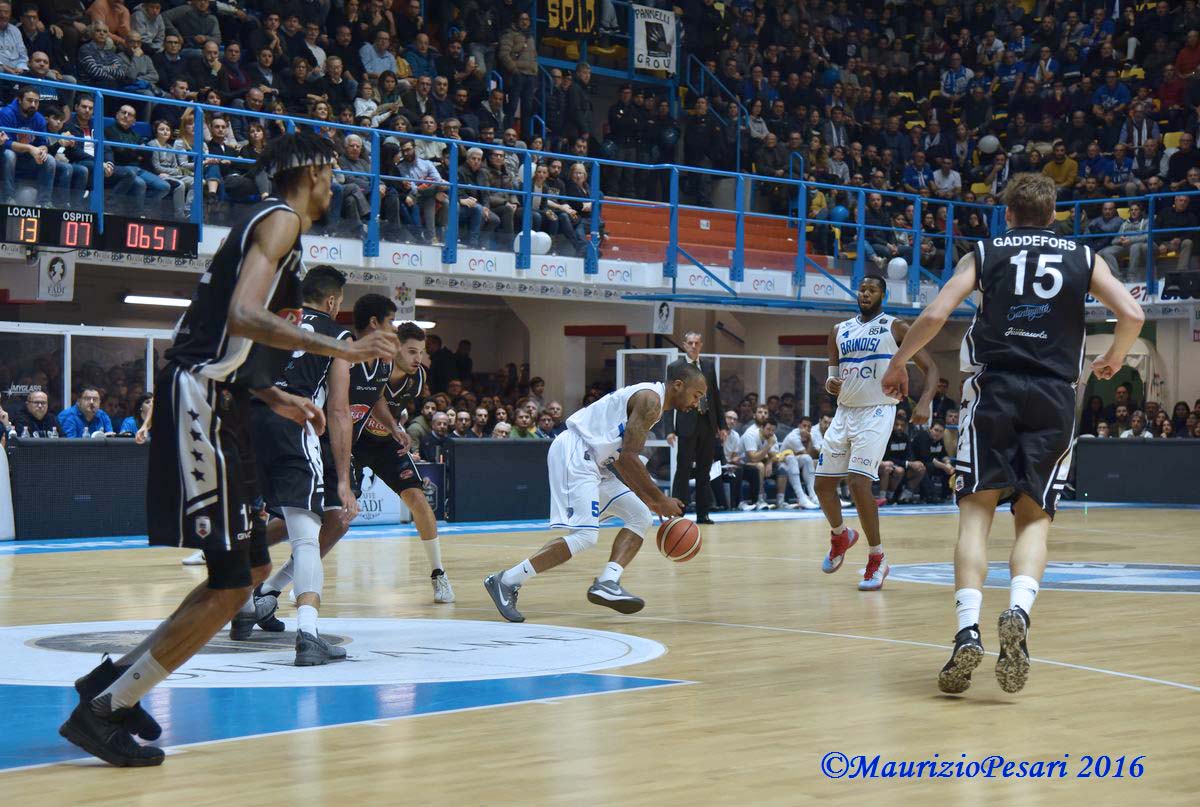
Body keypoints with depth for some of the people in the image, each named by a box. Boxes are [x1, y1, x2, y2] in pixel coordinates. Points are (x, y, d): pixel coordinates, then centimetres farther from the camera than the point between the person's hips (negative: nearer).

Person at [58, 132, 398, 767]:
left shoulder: (269, 223, 23)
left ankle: (118, 678, 19)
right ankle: (100, 710, -3)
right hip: (202, 404, -10)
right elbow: (242, 314, -22)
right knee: (230, 584, -9)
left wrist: (275, 398, 26)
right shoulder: (280, 218, -6)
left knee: (252, 568, 15)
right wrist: (340, 349, -23)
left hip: (216, 405, 10)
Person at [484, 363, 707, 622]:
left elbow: (623, 459, 24)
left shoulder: (648, 399, 20)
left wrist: (651, 501, 21)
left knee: (640, 516, 10)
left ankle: (607, 584, -2)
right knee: (585, 535, -17)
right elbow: (628, 458, -19)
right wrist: (660, 500, -12)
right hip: (574, 454, -11)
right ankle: (505, 581, -12)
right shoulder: (650, 399, -11)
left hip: (591, 461, 11)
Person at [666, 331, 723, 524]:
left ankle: (703, 513, 16)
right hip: (687, 424, -5)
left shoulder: (709, 366, 11)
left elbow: (715, 395, 14)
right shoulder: (675, 367, -3)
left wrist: (721, 424, 10)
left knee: (704, 471, 10)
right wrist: (670, 429, -12)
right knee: (683, 470, -4)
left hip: (708, 423, 5)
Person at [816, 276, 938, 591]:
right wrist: (831, 384, -7)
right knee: (823, 484, 7)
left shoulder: (896, 328, -2)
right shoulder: (840, 331, 12)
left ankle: (877, 558, -6)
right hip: (844, 412, 6)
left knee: (858, 483, -19)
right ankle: (840, 536, 37)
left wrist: (924, 403, -20)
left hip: (876, 413, -6)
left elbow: (930, 368, -3)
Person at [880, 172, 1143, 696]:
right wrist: (1113, 360, 22)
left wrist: (898, 362, 14)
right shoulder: (1083, 259, 15)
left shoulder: (984, 254, 11)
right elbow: (1132, 314, 3)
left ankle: (968, 632, -17)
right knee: (1034, 517, 7)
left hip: (995, 389, -1)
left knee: (976, 511, -1)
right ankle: (1017, 613, -19)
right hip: (1054, 397, 1)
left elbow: (934, 315, 0)